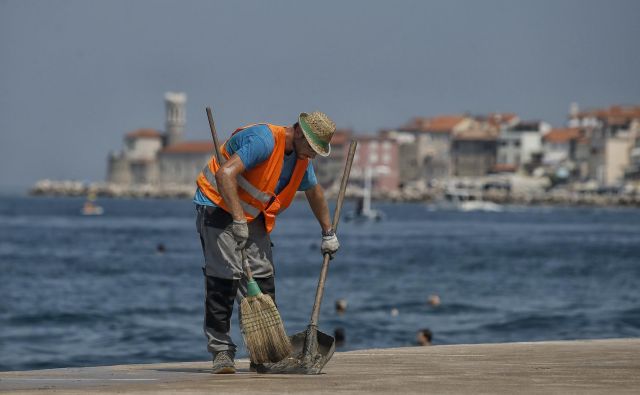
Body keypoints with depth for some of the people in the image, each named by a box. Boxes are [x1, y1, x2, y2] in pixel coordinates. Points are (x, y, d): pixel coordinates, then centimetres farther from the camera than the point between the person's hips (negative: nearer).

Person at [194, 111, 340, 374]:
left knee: (262, 278, 1)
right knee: (224, 277, -13)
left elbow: (315, 193, 23)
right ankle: (221, 351, -7)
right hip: (218, 205, -8)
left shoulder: (302, 160, 3)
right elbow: (225, 174, -36)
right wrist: (238, 221, -39)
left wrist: (328, 234, 29)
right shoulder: (264, 140, -26)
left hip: (253, 215, 8)